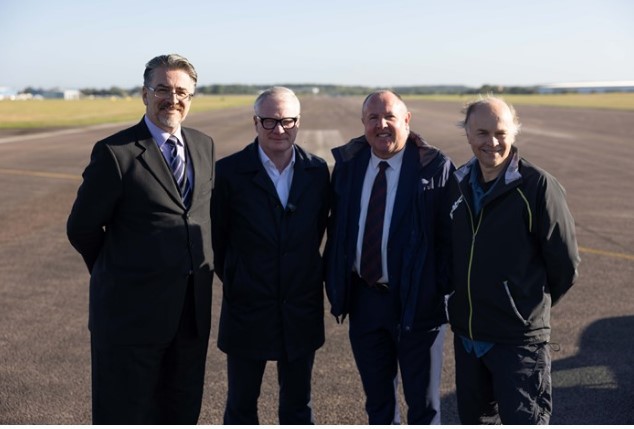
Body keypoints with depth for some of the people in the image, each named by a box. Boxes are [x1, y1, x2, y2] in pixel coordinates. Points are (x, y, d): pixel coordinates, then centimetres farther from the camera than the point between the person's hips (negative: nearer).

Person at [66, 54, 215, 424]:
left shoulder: (204, 145, 7)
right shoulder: (115, 153, -12)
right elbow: (82, 229, -6)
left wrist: (198, 267, 11)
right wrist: (117, 272, 7)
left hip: (194, 309, 5)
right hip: (133, 309, -5)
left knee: (183, 411, 18)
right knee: (126, 412, 9)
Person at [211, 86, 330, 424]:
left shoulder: (317, 171, -1)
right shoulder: (229, 171, -10)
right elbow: (215, 237, 0)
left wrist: (303, 271, 11)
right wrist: (232, 281, 6)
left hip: (302, 311, 2)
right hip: (247, 310, -2)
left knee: (298, 406, 16)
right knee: (241, 406, 13)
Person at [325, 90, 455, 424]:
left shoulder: (435, 167, -12)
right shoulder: (348, 162, 2)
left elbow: (449, 235, -10)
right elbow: (336, 226, 8)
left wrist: (444, 293, -13)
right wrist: (335, 284, 5)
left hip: (416, 300, -4)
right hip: (363, 298, 4)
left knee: (422, 399, 13)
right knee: (376, 396, 21)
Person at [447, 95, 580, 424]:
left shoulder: (537, 185, -14)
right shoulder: (458, 184, 4)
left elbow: (565, 265, -8)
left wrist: (532, 306, 5)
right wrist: (463, 304, 14)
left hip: (519, 339, -6)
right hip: (465, 335, 6)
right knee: (474, 419, 21)